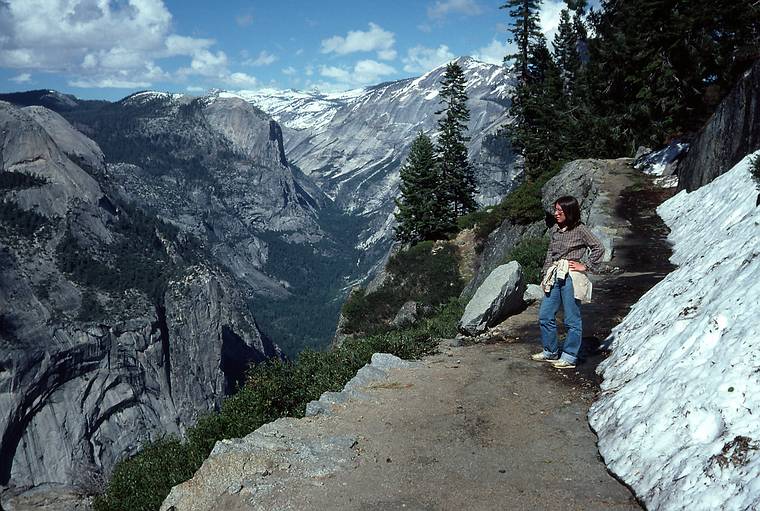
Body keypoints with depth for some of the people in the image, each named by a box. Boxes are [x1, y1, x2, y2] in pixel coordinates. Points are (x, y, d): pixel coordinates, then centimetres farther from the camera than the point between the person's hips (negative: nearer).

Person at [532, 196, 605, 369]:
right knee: (545, 315, 9)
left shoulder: (580, 230, -7)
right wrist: (545, 273, 13)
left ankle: (569, 357, 10)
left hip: (571, 277, -7)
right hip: (554, 277, 7)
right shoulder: (554, 229, 11)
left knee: (572, 319, 1)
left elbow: (599, 248, -5)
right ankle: (550, 351, 23)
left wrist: (586, 266, -7)